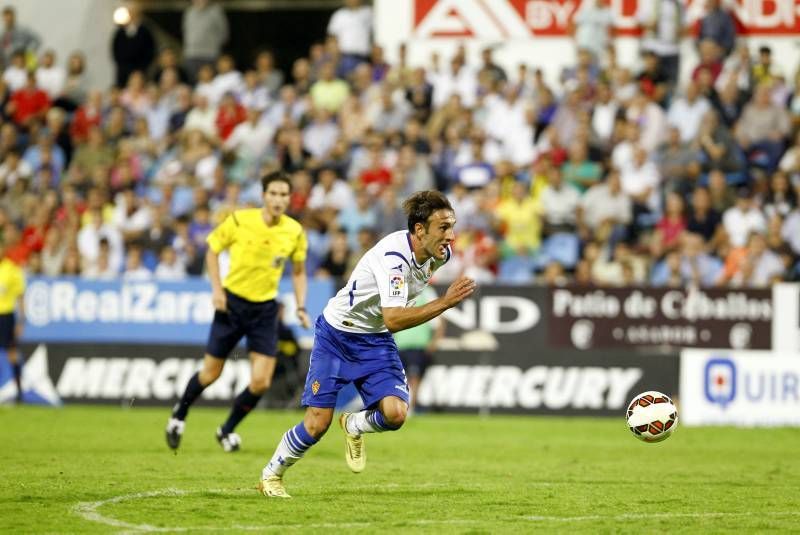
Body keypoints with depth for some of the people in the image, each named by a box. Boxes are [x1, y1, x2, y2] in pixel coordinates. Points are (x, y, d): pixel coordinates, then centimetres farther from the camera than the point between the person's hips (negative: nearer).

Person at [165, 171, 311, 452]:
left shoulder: (294, 232, -6)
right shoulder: (239, 220, -13)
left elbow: (298, 272, 9)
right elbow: (212, 249, 1)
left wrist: (301, 307, -2)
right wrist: (217, 288, -10)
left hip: (265, 308, 2)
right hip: (232, 302, -2)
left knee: (260, 382, -8)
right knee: (210, 374, 6)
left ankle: (228, 430, 17)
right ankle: (179, 414, 36)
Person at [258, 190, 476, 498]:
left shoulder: (440, 254, -9)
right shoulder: (393, 256, -32)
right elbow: (393, 320, -41)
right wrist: (445, 303, -44)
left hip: (376, 340, 6)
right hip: (336, 335, -6)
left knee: (395, 413, -18)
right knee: (317, 424, -6)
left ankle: (354, 426, 17)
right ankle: (271, 475, 20)